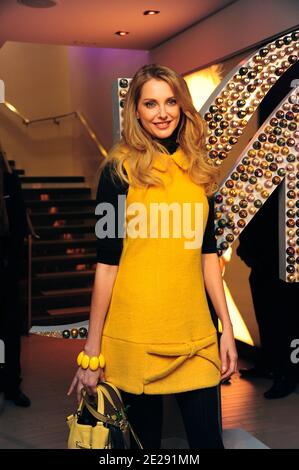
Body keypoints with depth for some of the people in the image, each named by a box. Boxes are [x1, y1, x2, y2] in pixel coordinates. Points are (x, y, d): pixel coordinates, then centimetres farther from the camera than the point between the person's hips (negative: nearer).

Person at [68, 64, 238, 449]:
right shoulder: (120, 170, -5)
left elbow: (207, 252, 11)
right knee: (143, 436, 11)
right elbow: (107, 260, -7)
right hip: (135, 334, -3)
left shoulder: (197, 170, 8)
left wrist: (227, 327, 9)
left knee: (207, 437, 8)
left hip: (194, 333, 4)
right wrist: (92, 348, -7)